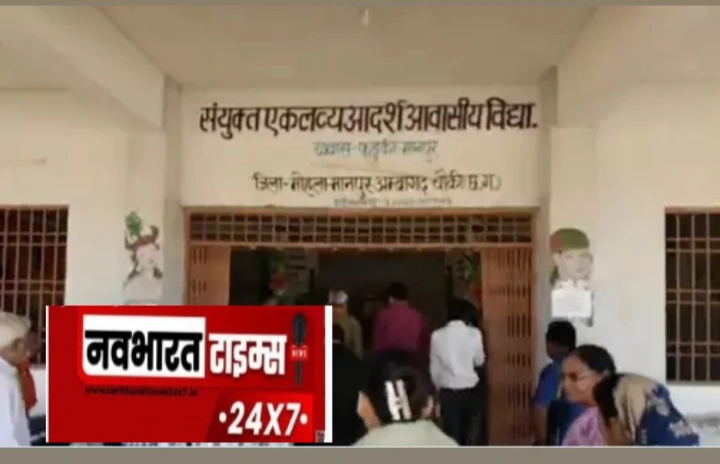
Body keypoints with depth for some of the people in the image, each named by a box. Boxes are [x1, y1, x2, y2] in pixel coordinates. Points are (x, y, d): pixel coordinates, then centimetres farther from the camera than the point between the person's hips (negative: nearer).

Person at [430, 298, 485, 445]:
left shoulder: (438, 335, -7)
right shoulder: (474, 333, -6)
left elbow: (434, 369, 0)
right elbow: (479, 360, 7)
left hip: (448, 392, -2)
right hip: (469, 390, 2)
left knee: (451, 434, 3)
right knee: (465, 432, 17)